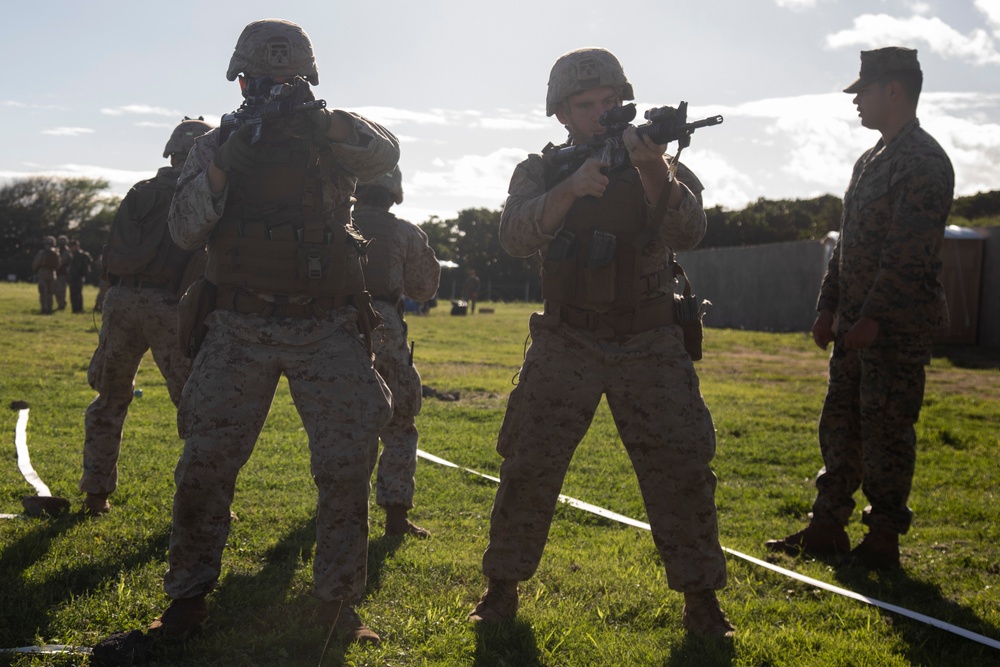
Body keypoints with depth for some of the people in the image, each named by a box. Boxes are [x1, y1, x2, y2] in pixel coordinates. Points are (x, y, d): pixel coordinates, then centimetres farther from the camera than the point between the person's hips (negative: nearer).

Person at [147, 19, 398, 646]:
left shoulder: (332, 140, 6)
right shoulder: (217, 144, 7)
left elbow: (385, 153, -15)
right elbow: (185, 229, -4)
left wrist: (327, 122, -31)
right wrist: (221, 166, -20)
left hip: (327, 331, 0)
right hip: (240, 329, 0)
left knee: (348, 465, -3)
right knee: (205, 464, -2)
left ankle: (339, 604, 9)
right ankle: (188, 598, 13)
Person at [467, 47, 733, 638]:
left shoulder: (661, 166, 0)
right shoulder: (542, 171, 2)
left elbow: (688, 233, -19)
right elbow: (515, 236, -17)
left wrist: (653, 170, -36)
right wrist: (572, 188, -33)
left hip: (649, 345, 0)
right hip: (566, 344, 0)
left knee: (681, 469, -5)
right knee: (529, 467, -1)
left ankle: (702, 598, 9)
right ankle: (502, 589, 14)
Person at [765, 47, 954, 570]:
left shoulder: (924, 161, -13)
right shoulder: (870, 161, 17)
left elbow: (908, 252, -20)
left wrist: (873, 316, -22)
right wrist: (828, 306, 15)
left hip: (898, 325, -10)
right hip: (857, 323, 10)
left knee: (886, 429, -4)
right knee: (840, 423, 12)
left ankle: (883, 540, 6)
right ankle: (827, 529, 21)